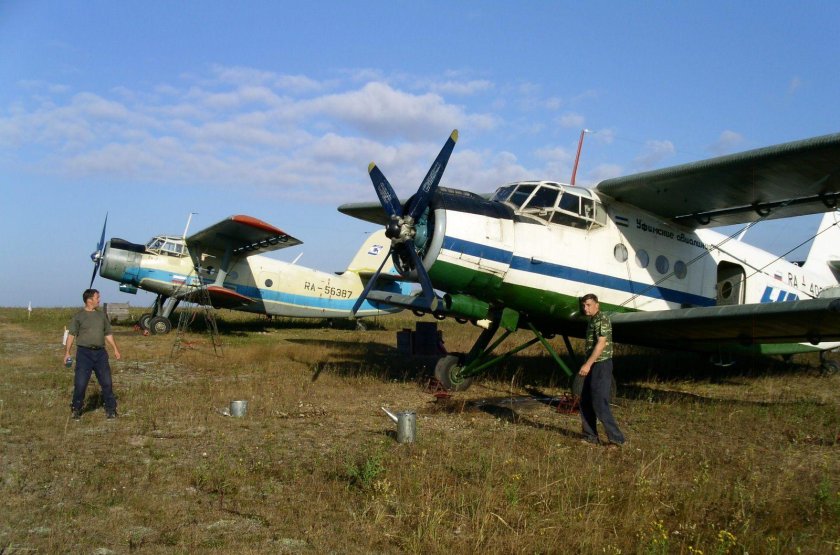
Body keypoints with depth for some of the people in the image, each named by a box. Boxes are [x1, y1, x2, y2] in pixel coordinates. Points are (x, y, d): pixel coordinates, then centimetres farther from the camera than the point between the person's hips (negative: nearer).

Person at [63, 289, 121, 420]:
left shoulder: (101, 315, 13)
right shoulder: (78, 316, 0)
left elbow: (108, 334, 18)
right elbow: (71, 334, -2)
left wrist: (115, 349, 14)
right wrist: (67, 352, -9)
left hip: (100, 352, 4)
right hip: (84, 352, -4)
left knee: (106, 382, 3)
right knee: (80, 383, -2)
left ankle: (111, 409, 12)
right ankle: (76, 410, 14)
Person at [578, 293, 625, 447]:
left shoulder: (602, 319, -13)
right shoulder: (592, 320, 15)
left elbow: (601, 343, -21)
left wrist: (588, 364, -25)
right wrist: (587, 365, 19)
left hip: (601, 365, -10)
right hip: (593, 366, 10)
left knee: (600, 404, -10)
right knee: (585, 402, 12)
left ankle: (616, 438, -5)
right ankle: (590, 436, 20)